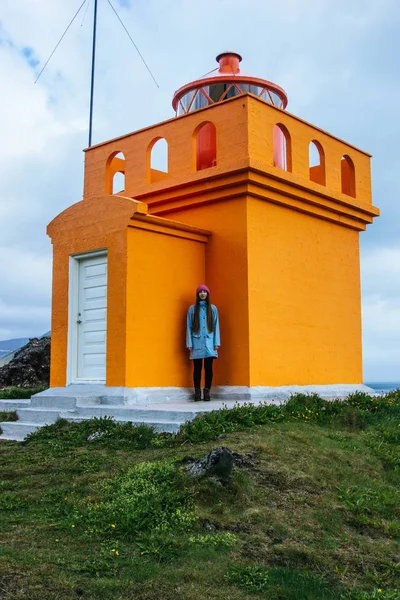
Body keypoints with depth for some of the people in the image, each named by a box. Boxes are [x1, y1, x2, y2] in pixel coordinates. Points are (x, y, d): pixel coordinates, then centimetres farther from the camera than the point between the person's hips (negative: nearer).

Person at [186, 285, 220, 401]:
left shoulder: (213, 308, 10)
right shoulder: (192, 308, 7)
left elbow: (216, 326, 8)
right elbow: (189, 327, 5)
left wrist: (217, 343, 0)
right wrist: (189, 344, -1)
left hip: (209, 343, 1)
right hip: (197, 343, -1)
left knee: (208, 367, 0)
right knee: (197, 368, 0)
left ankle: (207, 392, 6)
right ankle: (197, 392, 6)